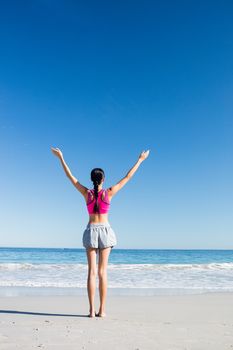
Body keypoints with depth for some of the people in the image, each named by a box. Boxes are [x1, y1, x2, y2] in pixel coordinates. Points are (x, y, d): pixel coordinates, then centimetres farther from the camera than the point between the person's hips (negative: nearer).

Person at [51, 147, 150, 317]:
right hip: (105, 230, -1)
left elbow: (70, 176, 4)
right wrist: (140, 160, 8)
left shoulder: (86, 193, -3)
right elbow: (128, 177, 0)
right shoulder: (109, 193, -6)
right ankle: (102, 310, 8)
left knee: (92, 271, 4)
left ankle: (92, 310, 4)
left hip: (91, 231, 1)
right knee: (102, 272, 3)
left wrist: (61, 157, 12)